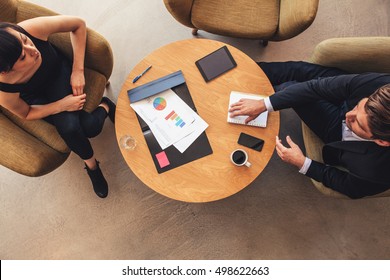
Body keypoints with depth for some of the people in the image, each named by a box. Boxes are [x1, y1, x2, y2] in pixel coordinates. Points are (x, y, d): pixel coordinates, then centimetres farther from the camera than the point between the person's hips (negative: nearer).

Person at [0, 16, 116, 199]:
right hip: (35, 97, 0)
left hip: (58, 73, 1)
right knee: (69, 127, -28)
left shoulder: (32, 29, -37)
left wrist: (78, 70, -22)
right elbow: (26, 114, -15)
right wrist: (63, 104, -24)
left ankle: (105, 106, 14)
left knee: (91, 127, -22)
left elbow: (78, 24, -20)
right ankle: (91, 165, 2)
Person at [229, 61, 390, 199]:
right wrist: (263, 105, -32)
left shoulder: (376, 172, -44)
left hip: (338, 133, -2)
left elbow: (350, 188, -19)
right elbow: (315, 87, -31)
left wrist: (303, 164, -25)